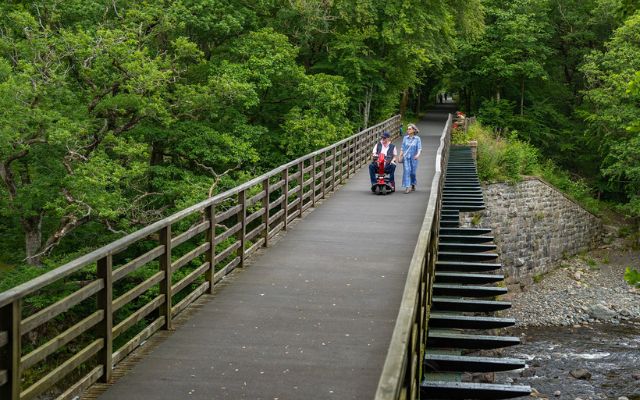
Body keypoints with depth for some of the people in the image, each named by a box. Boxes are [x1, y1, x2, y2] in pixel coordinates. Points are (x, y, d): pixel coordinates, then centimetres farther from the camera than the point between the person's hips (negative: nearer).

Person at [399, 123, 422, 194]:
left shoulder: (417, 139, -2)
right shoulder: (405, 138, 5)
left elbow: (419, 148, -9)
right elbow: (402, 148, 9)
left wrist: (418, 155, -27)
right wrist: (400, 157, 7)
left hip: (413, 158, -1)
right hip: (406, 157, 1)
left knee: (412, 172, 5)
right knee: (406, 171, -12)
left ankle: (413, 185, 31)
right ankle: (407, 187, -14)